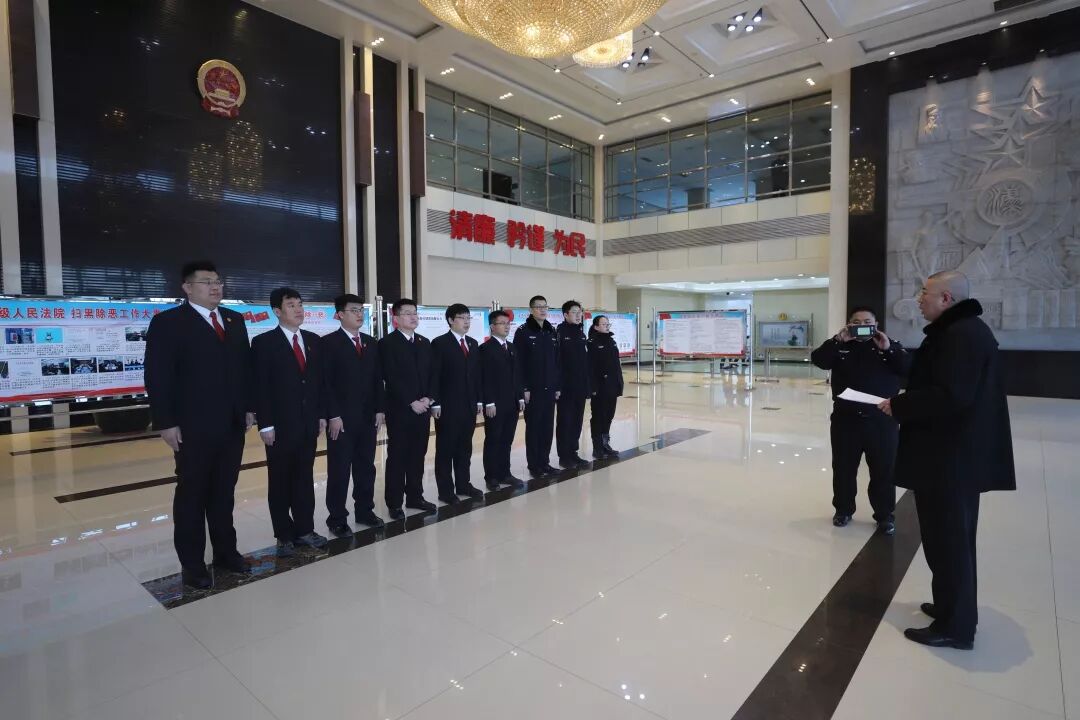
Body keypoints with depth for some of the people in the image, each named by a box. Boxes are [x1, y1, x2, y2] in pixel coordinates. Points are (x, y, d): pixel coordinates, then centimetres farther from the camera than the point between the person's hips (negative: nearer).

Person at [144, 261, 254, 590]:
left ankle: (226, 552, 26)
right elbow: (157, 377, -9)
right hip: (193, 427, -5)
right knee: (192, 494, 8)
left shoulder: (235, 320, 12)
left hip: (233, 424, 5)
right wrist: (165, 422, -13)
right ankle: (192, 563, 19)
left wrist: (248, 407, 9)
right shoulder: (168, 322, -5)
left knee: (224, 492, 14)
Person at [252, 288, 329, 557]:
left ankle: (305, 529, 23)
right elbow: (260, 387, -9)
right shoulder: (264, 343, -6)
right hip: (280, 425, -4)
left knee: (305, 478, 12)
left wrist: (322, 414, 6)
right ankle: (284, 535, 19)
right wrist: (265, 424, -13)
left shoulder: (313, 340, 9)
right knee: (280, 482, 8)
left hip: (309, 423, 4)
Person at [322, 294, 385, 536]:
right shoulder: (329, 343, -5)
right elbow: (326, 382, -11)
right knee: (339, 470, 4)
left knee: (366, 467, 12)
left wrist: (379, 409, 6)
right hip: (341, 418, -5)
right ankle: (337, 518, 14)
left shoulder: (371, 343, 12)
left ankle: (364, 510, 25)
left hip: (368, 416, 5)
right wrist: (333, 415, -16)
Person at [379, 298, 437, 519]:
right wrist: (411, 402, -16)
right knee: (397, 457, 3)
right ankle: (395, 503, 11)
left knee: (418, 455, 11)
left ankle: (415, 496, 22)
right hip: (399, 410, -5)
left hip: (423, 408, 5)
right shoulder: (387, 343, -5)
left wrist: (427, 398, -5)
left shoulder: (425, 343, 13)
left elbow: (431, 374, 11)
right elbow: (392, 378, -13)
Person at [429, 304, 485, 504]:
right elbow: (434, 376, -10)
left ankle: (463, 484, 25)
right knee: (445, 449, 4)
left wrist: (479, 400, 10)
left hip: (469, 405, 6)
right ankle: (445, 490, 12)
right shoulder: (439, 343, -5)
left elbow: (476, 373, 14)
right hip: (447, 406, -6)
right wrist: (435, 403, -15)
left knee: (465, 448, 13)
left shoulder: (473, 343, 13)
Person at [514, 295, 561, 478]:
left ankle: (545, 462, 20)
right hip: (533, 389, -5)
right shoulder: (523, 332, -6)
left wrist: (557, 386, 8)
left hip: (550, 388, 5)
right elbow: (519, 363, -10)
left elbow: (557, 361, 12)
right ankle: (535, 465, 12)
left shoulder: (552, 332, 11)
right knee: (533, 427, 3)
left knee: (548, 427, 9)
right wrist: (524, 388, -14)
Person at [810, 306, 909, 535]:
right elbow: (818, 359, -11)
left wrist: (887, 349, -18)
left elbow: (910, 369, -7)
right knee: (843, 469, 10)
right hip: (845, 419, 1)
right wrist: (838, 340, -20)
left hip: (882, 421, 0)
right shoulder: (840, 346, 5)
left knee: (884, 471, 7)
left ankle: (885, 515, 22)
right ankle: (843, 510, 26)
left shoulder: (891, 345, 6)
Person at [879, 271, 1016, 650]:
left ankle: (954, 626, 12)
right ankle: (953, 607, 34)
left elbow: (951, 396, -27)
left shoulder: (962, 334, -19)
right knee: (953, 539, 20)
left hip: (950, 457, -11)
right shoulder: (960, 331, 15)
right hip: (956, 454, 11)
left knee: (947, 541, 0)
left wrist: (898, 405, -16)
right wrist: (905, 401, 8)